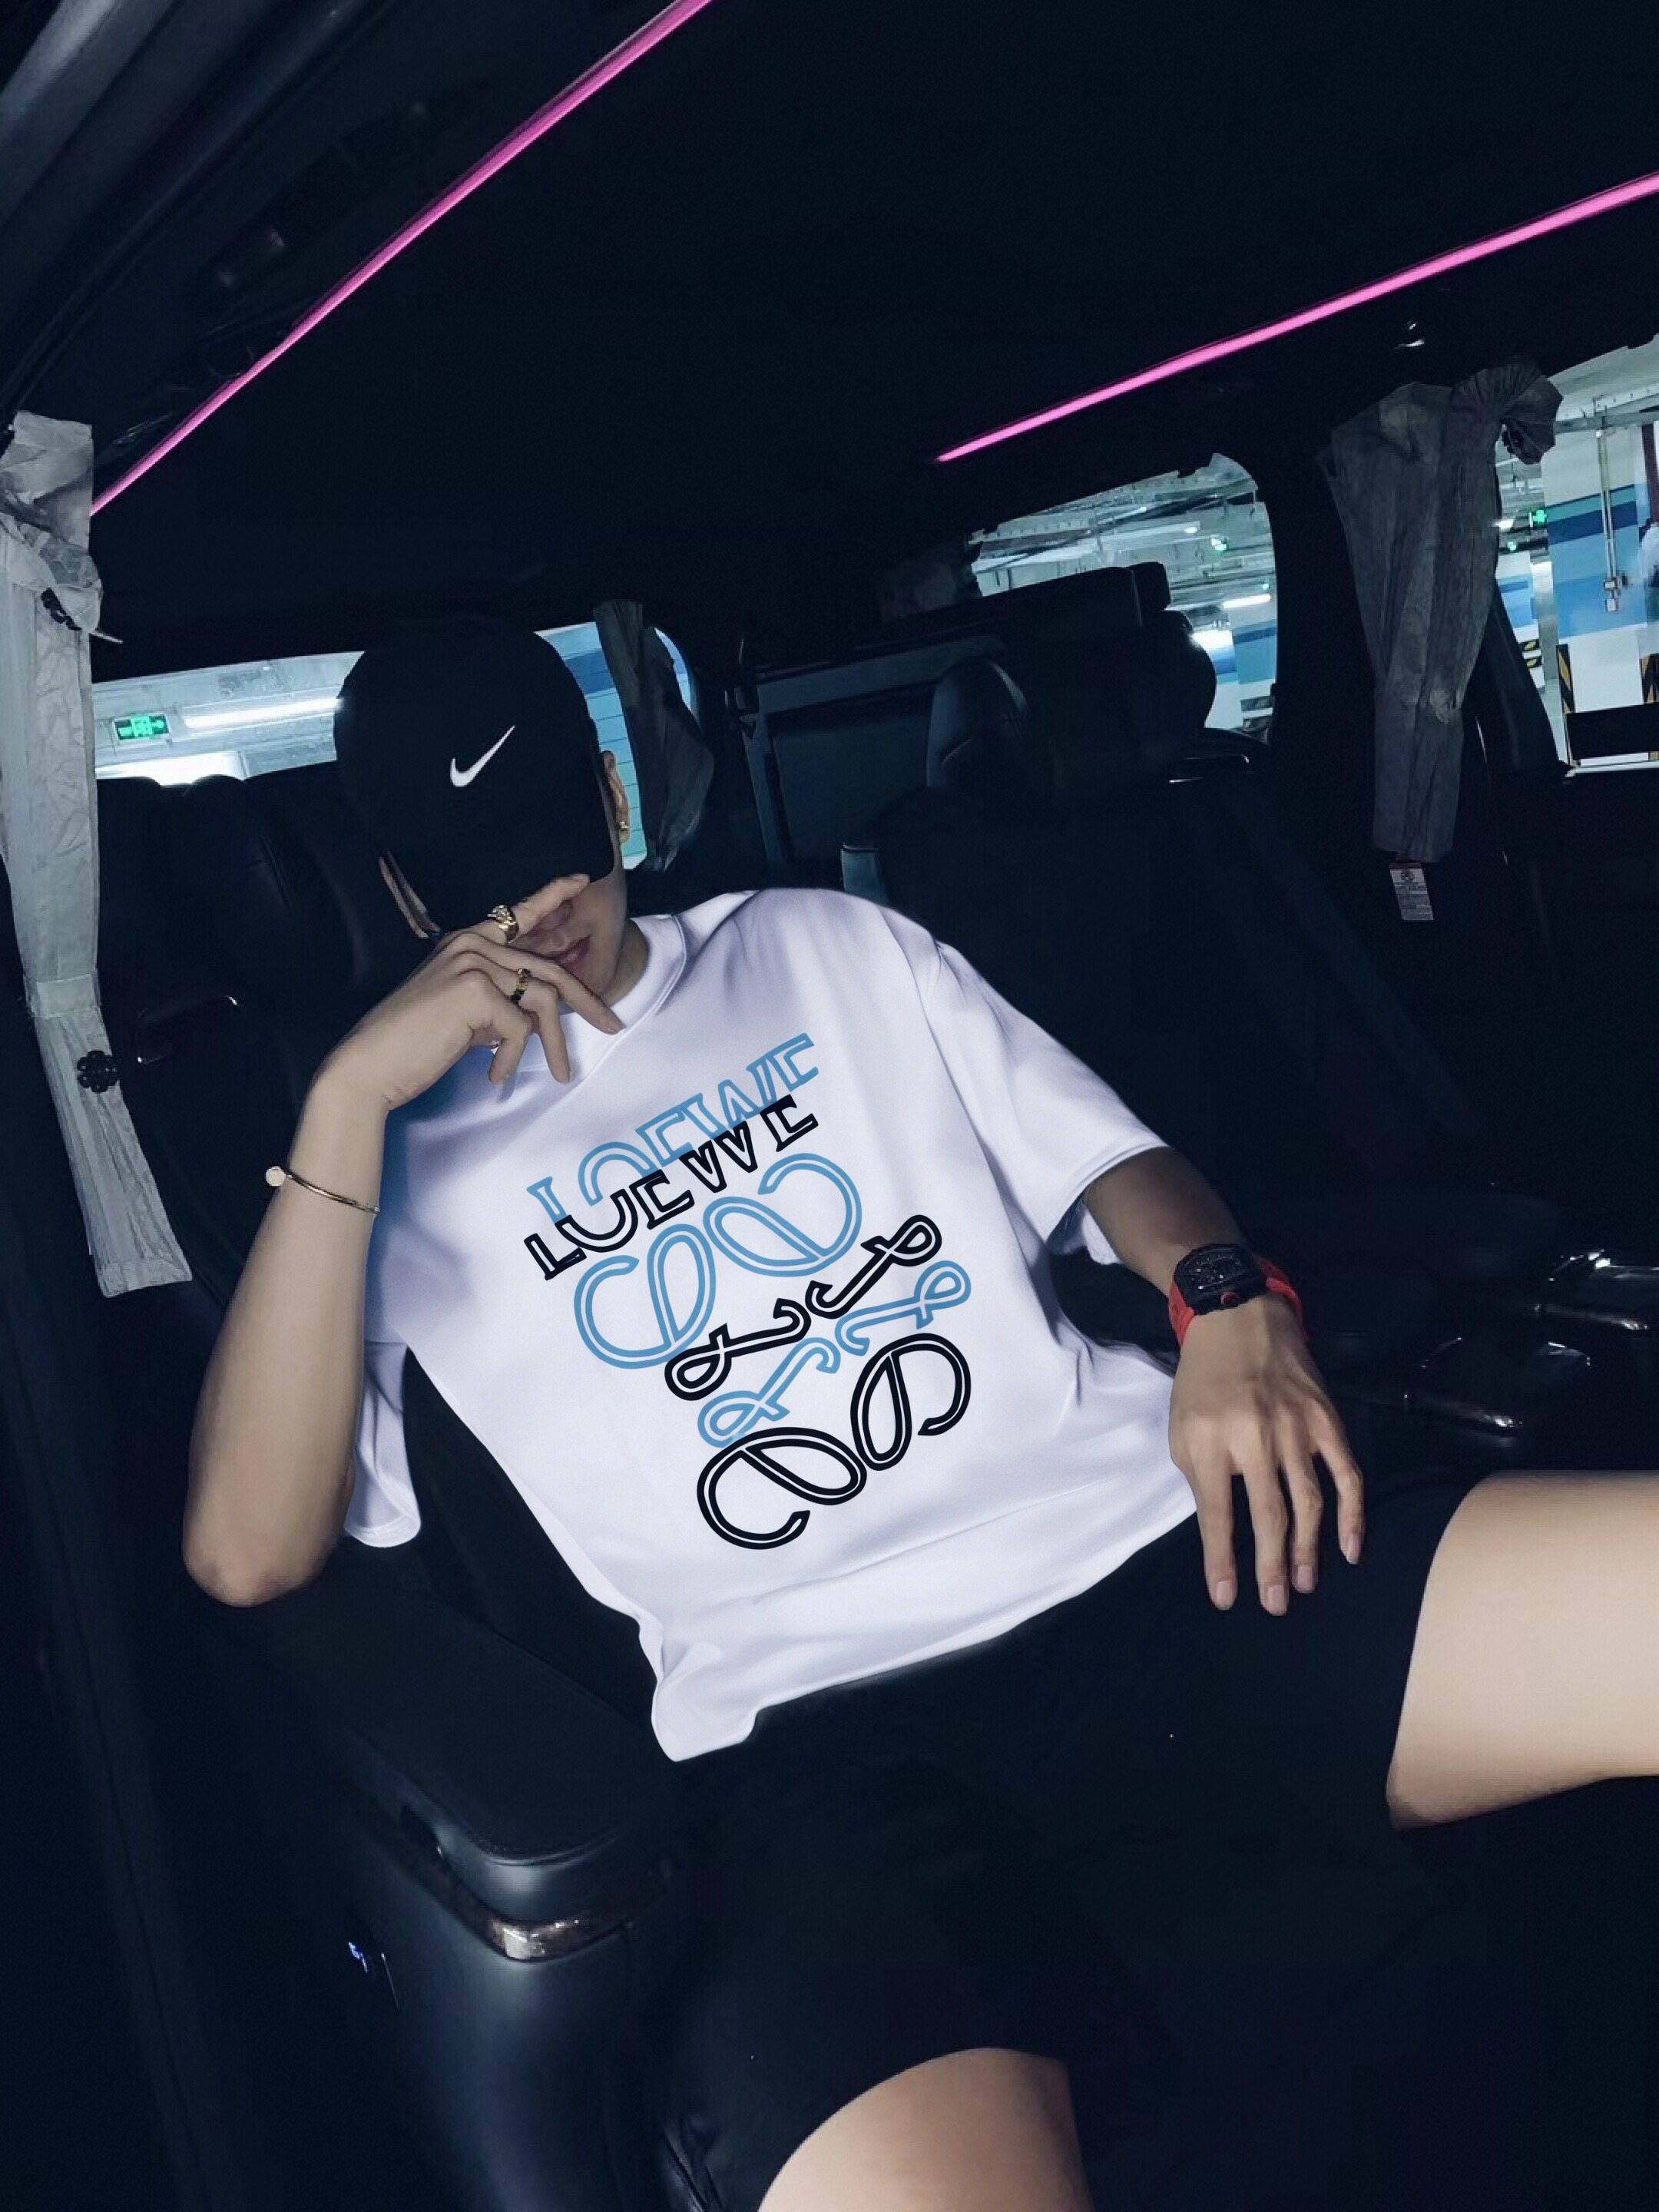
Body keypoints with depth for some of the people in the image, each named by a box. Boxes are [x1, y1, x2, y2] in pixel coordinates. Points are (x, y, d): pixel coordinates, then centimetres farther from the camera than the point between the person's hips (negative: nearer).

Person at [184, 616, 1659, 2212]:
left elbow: (1109, 1159, 20)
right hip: (827, 1720, -3)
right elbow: (248, 1553, 0)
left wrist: (1235, 1306, -4)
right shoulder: (401, 1161, 14)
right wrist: (348, 1089, -4)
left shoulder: (834, 948, 23)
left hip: (1172, 1547, 4)